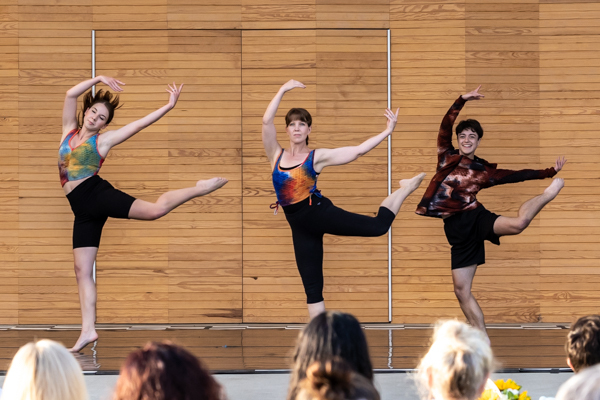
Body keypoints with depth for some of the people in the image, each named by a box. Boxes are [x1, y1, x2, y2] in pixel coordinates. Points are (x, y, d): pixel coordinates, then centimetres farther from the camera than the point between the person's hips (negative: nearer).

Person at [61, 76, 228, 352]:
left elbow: (140, 123, 2)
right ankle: (88, 329, -2)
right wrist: (98, 80, 4)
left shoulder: (103, 139, 7)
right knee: (82, 270, -1)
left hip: (97, 193, -4)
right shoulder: (69, 130, 18)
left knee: (154, 209, -25)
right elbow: (71, 95, 9)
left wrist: (169, 106, -4)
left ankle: (200, 188, -6)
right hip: (81, 208, 4)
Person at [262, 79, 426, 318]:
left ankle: (405, 189, 13)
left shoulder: (317, 157, 2)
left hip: (319, 212, -2)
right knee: (312, 286, 3)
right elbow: (267, 121, -4)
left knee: (378, 226, -14)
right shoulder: (276, 155, 8)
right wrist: (283, 90, -6)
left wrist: (388, 131, -5)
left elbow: (358, 151, -1)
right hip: (299, 226, 2)